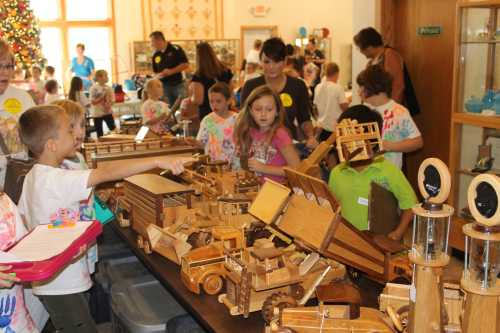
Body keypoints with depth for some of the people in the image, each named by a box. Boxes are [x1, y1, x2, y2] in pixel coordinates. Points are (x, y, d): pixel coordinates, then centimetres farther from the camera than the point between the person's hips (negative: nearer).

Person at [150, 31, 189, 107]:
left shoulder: (176, 49, -5)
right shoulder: (155, 55, 10)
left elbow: (185, 64, -8)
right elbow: (155, 71, 18)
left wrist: (171, 71, -14)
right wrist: (158, 76, -5)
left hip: (178, 84, -4)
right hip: (165, 86, 4)